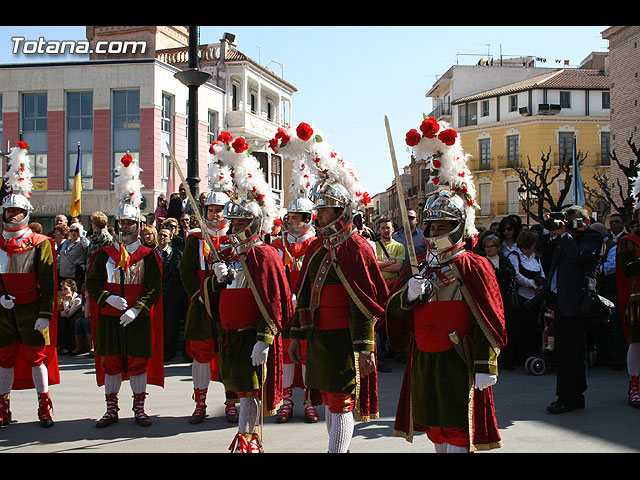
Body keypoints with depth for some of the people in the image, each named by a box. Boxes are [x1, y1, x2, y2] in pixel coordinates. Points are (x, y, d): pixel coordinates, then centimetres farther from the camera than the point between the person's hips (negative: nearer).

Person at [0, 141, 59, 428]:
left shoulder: (40, 243, 0)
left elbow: (48, 283, -3)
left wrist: (45, 314, -9)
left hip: (32, 310, -3)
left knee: (37, 357, 2)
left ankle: (44, 409, 11)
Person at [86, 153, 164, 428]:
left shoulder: (148, 255, 2)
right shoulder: (104, 254, 7)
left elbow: (154, 287, -3)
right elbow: (92, 283, 4)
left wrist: (136, 309, -14)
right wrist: (108, 298, -14)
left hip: (138, 320, -2)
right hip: (109, 318, 2)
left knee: (139, 363, 4)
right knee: (111, 364, 7)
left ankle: (139, 408, 16)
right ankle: (111, 409, 17)